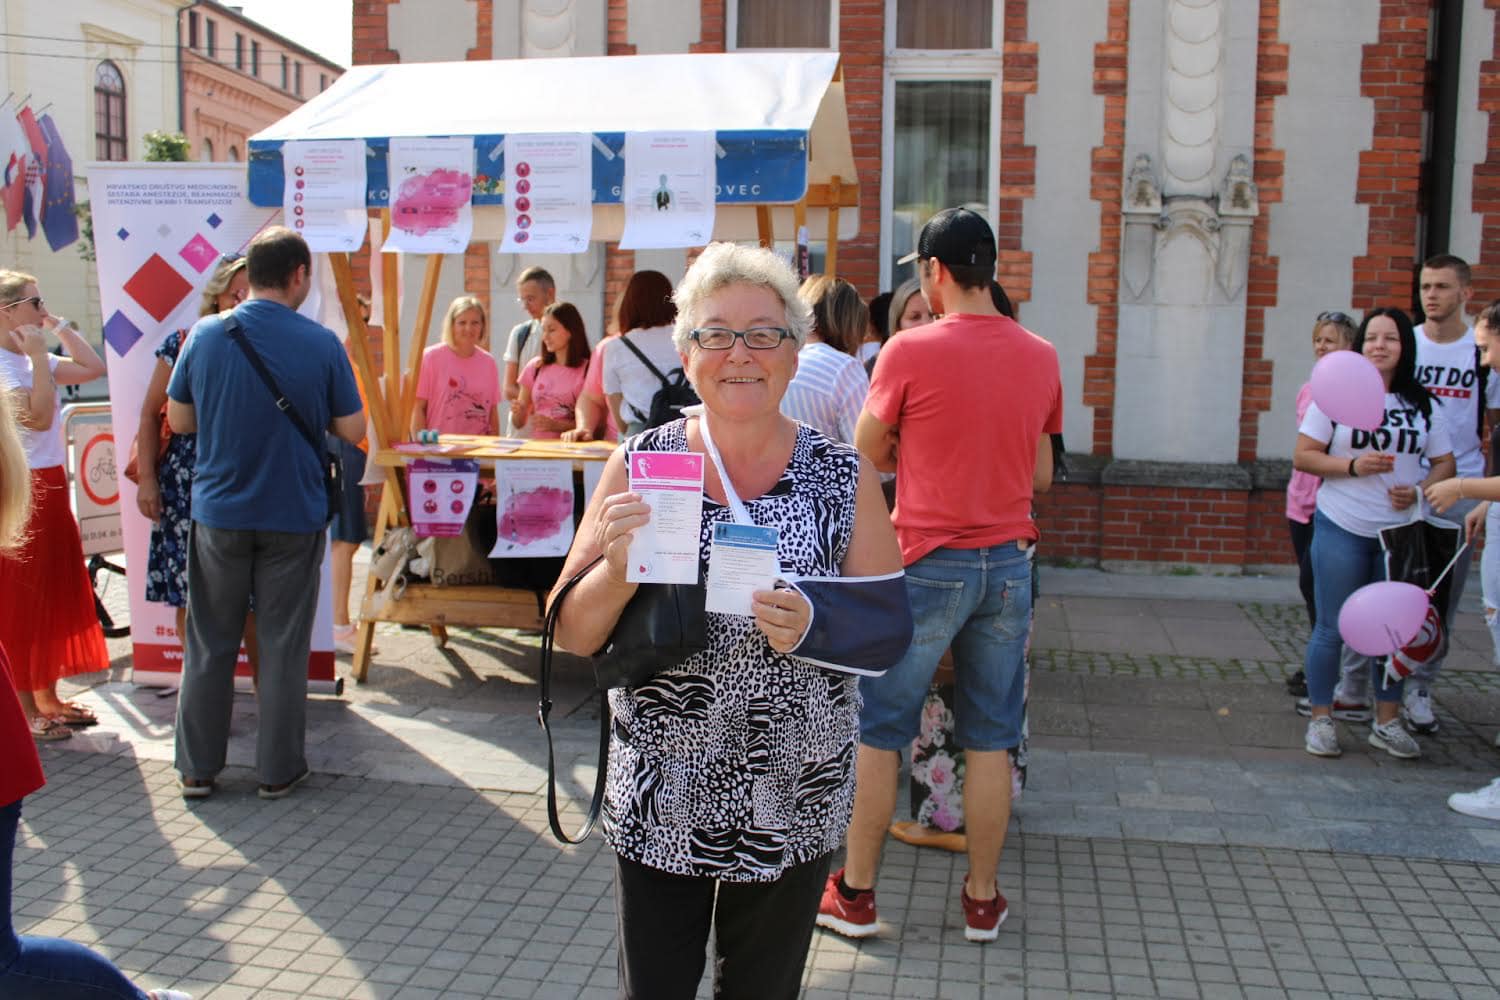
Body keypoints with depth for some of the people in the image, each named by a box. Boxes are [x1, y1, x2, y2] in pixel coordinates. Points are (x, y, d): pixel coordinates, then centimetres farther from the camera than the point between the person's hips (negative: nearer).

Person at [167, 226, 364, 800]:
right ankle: (278, 769, 17)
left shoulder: (205, 335, -5)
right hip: (294, 516, -2)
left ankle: (198, 768, 21)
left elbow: (178, 420, 4)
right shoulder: (321, 344, -11)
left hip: (219, 511, 2)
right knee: (284, 645, 9)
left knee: (210, 643, 13)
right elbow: (352, 431, -5)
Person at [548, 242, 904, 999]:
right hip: (657, 803, 0)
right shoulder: (640, 463, -4)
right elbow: (571, 634, -3)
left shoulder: (842, 477, -4)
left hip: (792, 804, 1)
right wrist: (620, 570, -24)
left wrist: (814, 625, -23)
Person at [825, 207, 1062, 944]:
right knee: (990, 739, 13)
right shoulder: (1041, 357, 4)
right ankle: (983, 900, 23)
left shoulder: (909, 351, -11)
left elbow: (867, 457, 0)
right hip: (1009, 564, 5)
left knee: (879, 731, 9)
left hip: (928, 563, -4)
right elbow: (1040, 471, 12)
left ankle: (856, 894, 19)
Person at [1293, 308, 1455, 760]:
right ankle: (1320, 719, 14)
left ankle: (1387, 723, 22)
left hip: (1400, 531, 3)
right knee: (1332, 629, 2)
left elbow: (1444, 462, 8)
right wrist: (1352, 466, -19)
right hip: (1341, 530, -3)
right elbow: (1302, 455, -5)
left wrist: (1418, 490, -11)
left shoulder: (1422, 404, 6)